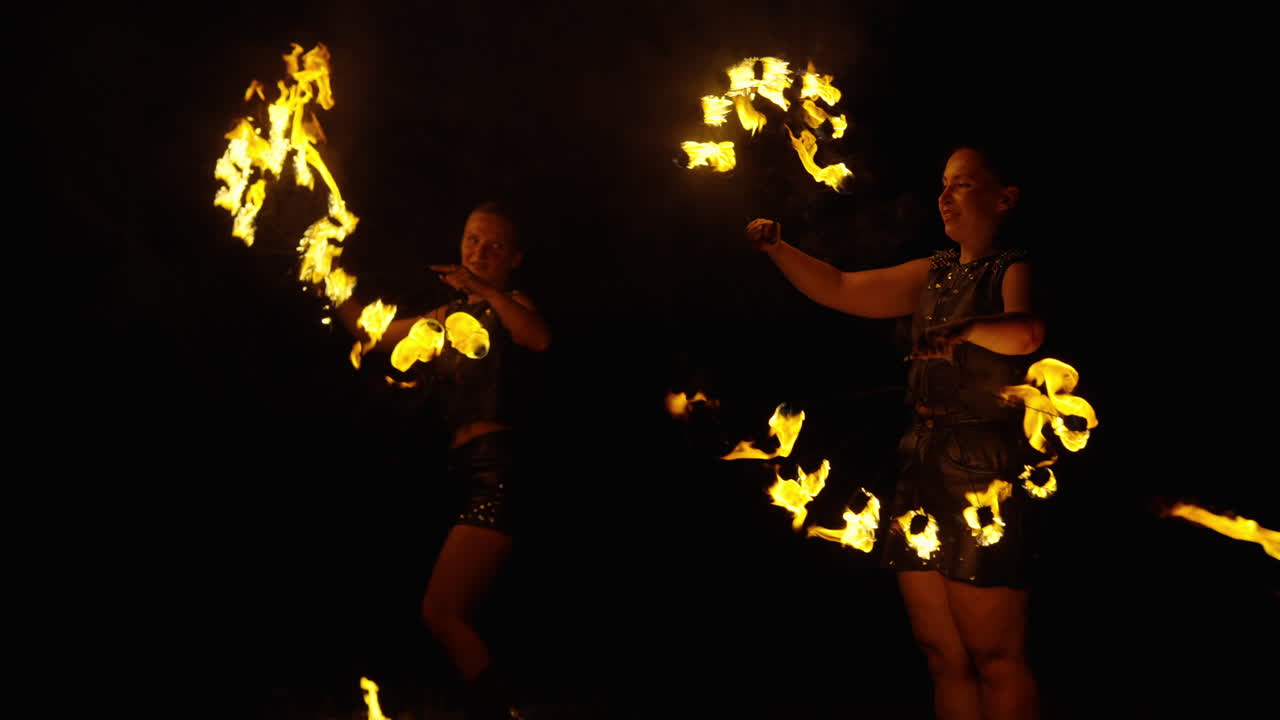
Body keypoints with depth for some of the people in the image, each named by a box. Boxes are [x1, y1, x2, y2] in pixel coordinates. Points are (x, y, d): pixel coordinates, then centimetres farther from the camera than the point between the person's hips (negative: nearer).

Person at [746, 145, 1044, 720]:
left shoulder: (1015, 271, -3)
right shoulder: (932, 274, 17)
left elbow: (1024, 332, -26)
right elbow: (840, 290, 18)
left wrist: (954, 331, -11)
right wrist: (776, 247, 8)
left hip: (984, 473, -7)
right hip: (921, 468, 7)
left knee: (995, 660, -3)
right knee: (943, 657, 11)